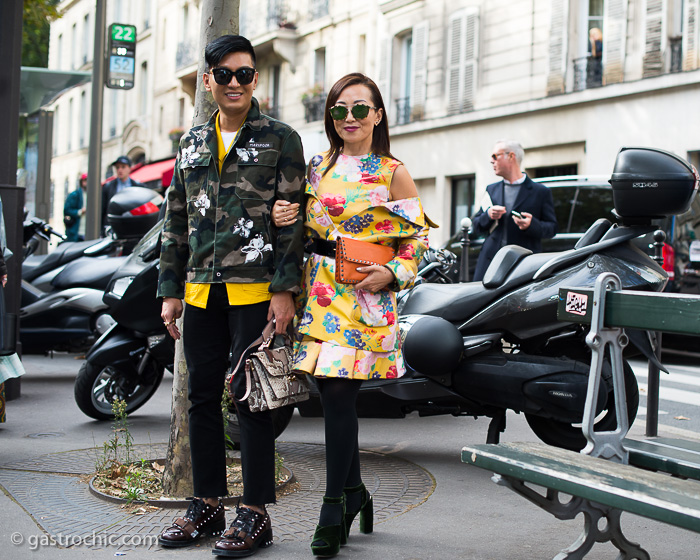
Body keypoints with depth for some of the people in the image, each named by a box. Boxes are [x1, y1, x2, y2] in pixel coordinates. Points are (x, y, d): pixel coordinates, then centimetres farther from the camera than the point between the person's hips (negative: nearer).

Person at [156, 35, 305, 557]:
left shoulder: (281, 139, 1)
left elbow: (292, 220, -4)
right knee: (203, 397, 9)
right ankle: (207, 504, 19)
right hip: (201, 291, 5)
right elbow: (176, 222, 18)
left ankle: (255, 513, 5)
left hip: (256, 291, -5)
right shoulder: (192, 144, 15)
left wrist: (285, 289, -12)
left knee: (250, 398, -3)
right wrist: (171, 289, 12)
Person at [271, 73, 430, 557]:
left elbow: (417, 236, 3)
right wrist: (282, 218, -2)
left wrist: (393, 274, -13)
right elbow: (306, 228, 20)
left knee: (339, 394, -11)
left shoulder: (393, 174, 1)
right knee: (332, 392, 6)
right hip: (319, 289, 5)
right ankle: (355, 492, 23)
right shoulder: (319, 167, 13)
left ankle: (334, 508, -1)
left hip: (366, 293, -5)